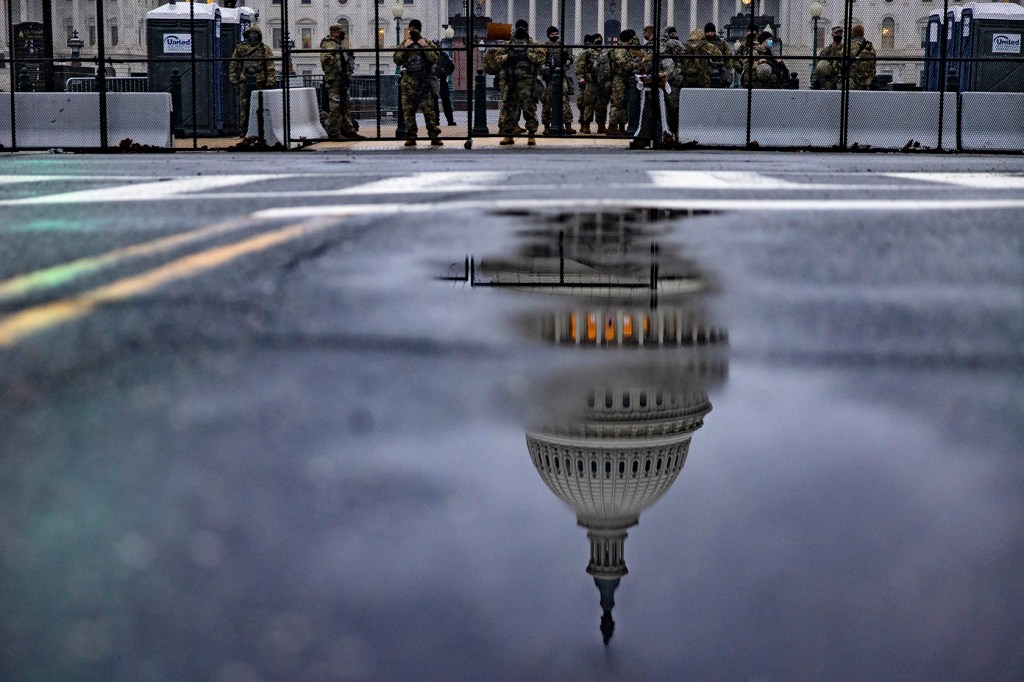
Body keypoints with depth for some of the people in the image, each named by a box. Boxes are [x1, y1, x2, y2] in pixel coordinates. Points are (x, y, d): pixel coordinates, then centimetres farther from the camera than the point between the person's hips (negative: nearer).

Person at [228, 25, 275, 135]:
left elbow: (270, 67, 1)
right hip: (244, 81, 1)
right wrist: (233, 78, 2)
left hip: (259, 81, -1)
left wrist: (270, 81, -8)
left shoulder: (265, 49, 7)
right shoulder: (240, 47, 12)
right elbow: (233, 64, 12)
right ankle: (244, 129, 0)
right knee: (244, 105, -2)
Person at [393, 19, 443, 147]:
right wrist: (405, 47, -8)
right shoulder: (404, 44, 12)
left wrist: (424, 46, -11)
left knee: (430, 110, -7)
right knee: (408, 111, 0)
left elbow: (434, 59, -7)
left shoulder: (428, 44, 7)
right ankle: (410, 137, 5)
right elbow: (397, 60, -1)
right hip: (409, 82, 2)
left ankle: (434, 136, -7)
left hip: (425, 82, -2)